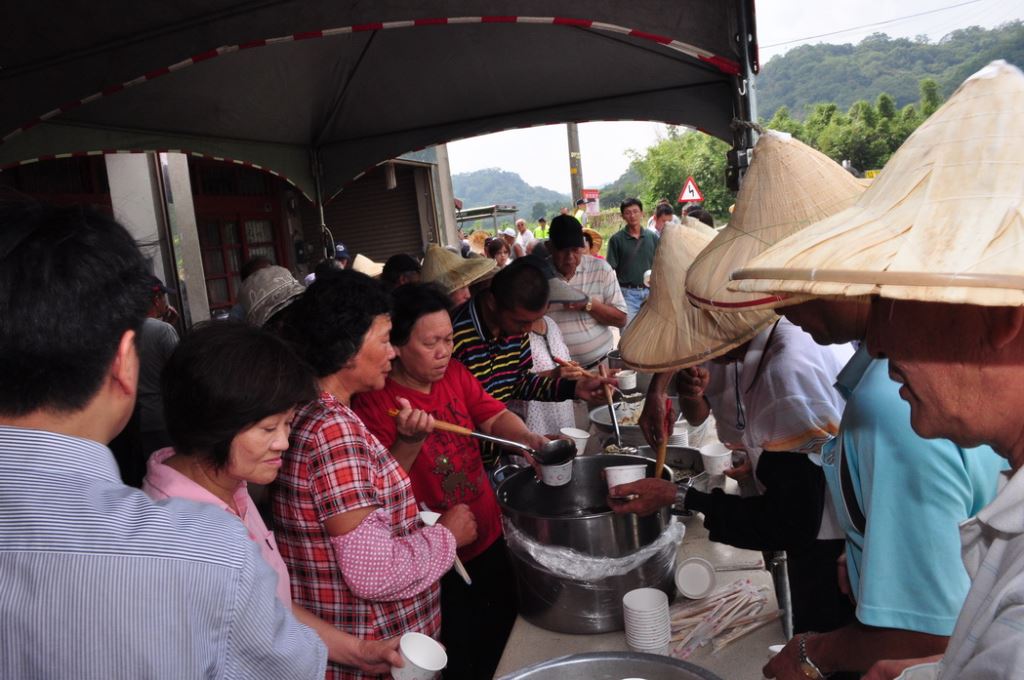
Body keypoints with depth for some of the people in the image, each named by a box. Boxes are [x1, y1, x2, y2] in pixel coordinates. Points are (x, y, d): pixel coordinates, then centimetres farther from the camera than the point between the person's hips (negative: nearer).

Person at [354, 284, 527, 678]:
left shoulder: (455, 374, -2)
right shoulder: (375, 402, -19)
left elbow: (493, 415, -5)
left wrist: (526, 438, -24)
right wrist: (410, 442, -35)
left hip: (489, 541, 6)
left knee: (503, 643, 25)